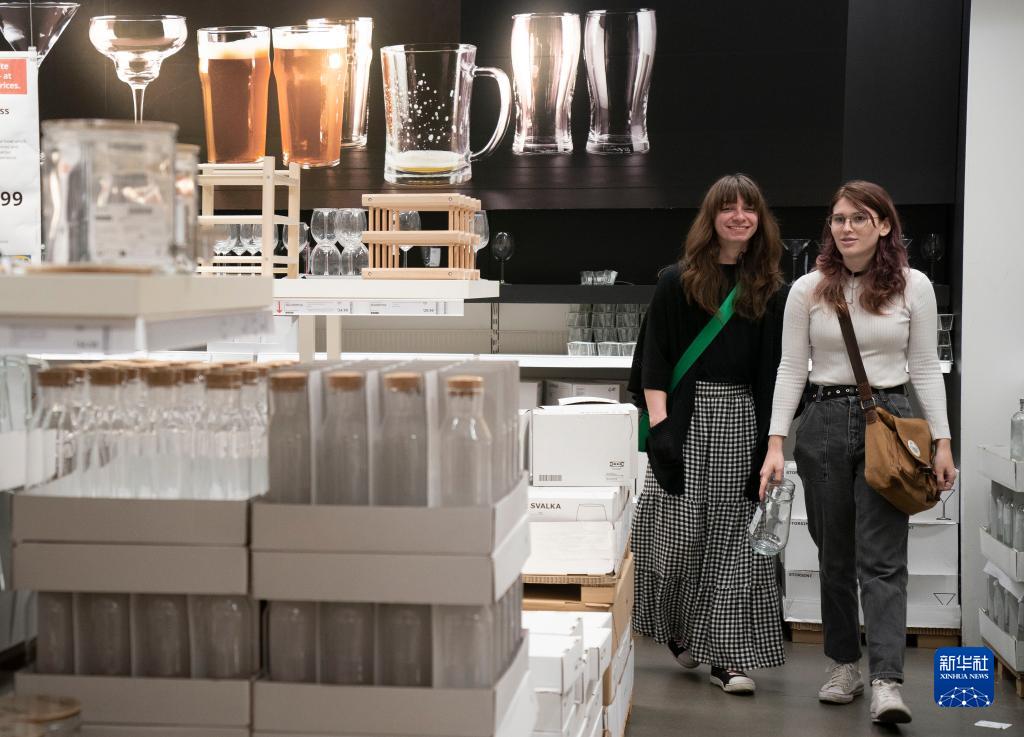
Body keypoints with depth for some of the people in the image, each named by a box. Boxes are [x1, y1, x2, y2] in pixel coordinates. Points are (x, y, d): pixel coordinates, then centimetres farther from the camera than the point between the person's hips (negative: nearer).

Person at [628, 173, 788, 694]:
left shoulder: (769, 291, 11)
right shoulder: (678, 282, 3)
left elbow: (772, 373, 10)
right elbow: (653, 362, 0)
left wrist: (772, 441, 3)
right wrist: (659, 425, -10)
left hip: (740, 418, 2)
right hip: (685, 416, -2)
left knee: (733, 541, 1)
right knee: (678, 533, -2)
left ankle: (725, 656, 5)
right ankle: (676, 628, 23)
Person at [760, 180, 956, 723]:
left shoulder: (913, 287, 1)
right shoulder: (808, 290, 2)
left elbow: (925, 367, 4)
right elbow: (791, 368, 2)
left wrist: (942, 441, -2)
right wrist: (776, 443, -5)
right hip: (824, 421, 2)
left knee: (882, 557, -8)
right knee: (835, 555, 10)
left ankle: (886, 682, -12)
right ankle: (844, 665, 22)